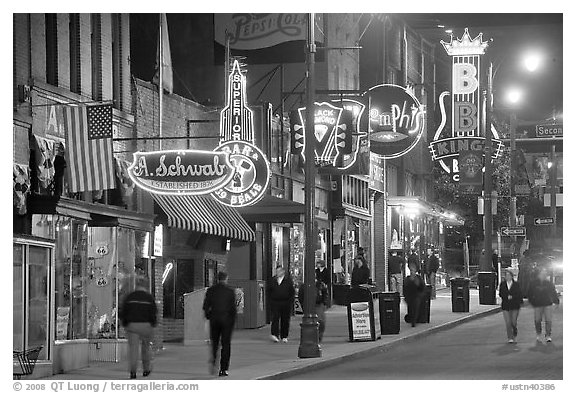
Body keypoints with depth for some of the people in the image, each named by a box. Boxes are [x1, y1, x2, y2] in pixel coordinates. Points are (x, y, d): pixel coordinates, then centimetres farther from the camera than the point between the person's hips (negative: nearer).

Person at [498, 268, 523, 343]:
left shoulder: (516, 284, 3)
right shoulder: (502, 284, 8)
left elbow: (519, 294, 1)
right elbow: (500, 294, 4)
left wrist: (512, 297, -9)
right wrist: (507, 297, -11)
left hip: (515, 306, -1)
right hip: (505, 306, 1)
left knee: (514, 322, -4)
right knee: (508, 322, -5)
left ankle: (514, 335, 24)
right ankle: (510, 338, 0)